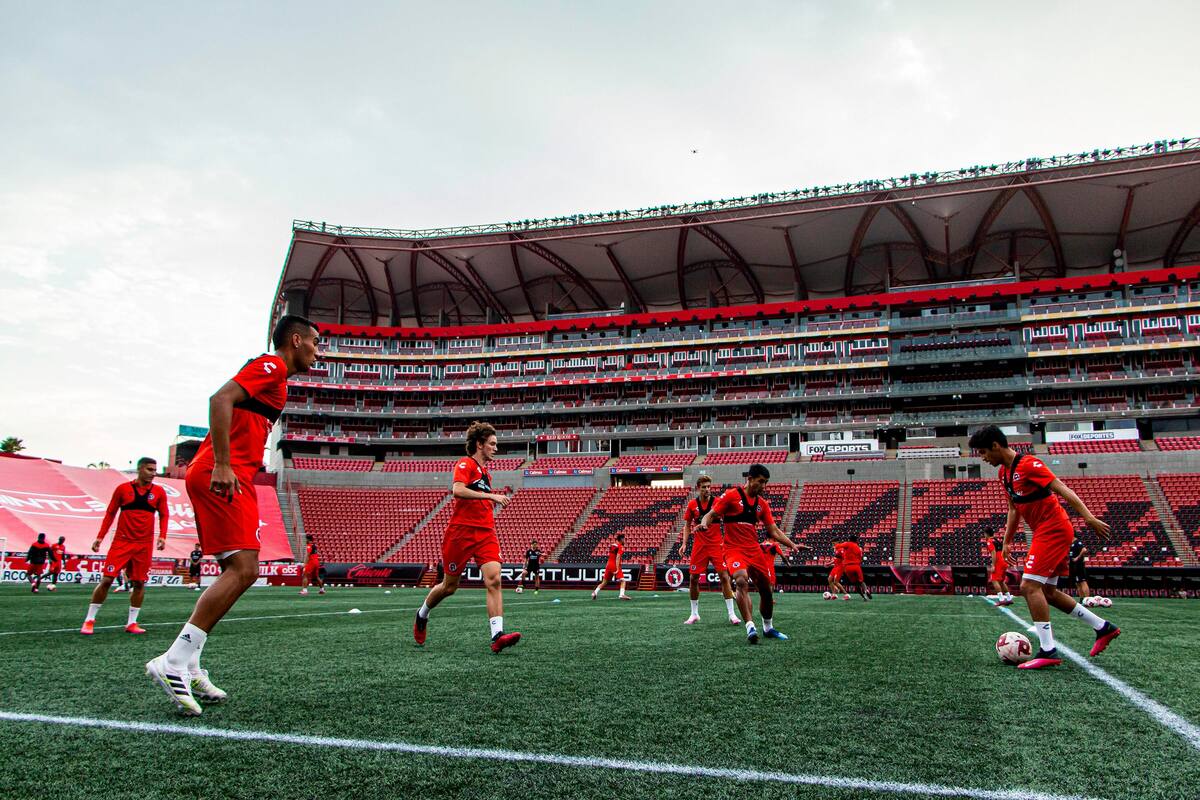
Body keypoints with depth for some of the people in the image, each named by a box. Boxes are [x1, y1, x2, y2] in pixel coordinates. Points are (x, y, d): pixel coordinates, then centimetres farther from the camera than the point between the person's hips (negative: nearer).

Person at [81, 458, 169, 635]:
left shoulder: (159, 492, 5)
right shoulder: (123, 488, 2)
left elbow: (164, 515, 8)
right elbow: (110, 513, 7)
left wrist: (162, 536, -5)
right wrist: (100, 537, 4)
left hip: (145, 545, 2)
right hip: (122, 541, -1)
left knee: (139, 583, 3)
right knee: (106, 579, -4)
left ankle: (131, 623, 13)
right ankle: (89, 621, 9)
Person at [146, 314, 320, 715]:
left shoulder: (272, 374, 25)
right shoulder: (271, 366, -4)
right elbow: (220, 399, -18)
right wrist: (222, 466, -24)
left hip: (226, 476, 11)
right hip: (222, 477, -11)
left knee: (238, 572, 10)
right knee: (243, 569, -16)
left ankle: (187, 666, 9)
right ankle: (174, 662, -17)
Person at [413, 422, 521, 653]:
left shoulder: (485, 472, 19)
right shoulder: (465, 464, -5)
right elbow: (458, 490, -24)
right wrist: (491, 495, -26)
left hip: (485, 533, 6)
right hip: (461, 532, -6)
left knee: (494, 580, -14)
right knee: (449, 586, 7)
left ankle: (497, 636, -22)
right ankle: (422, 615, 36)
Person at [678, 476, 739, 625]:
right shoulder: (692, 504, 2)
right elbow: (687, 525, 11)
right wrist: (684, 543, 1)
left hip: (716, 544, -2)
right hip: (699, 545, 2)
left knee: (724, 576, -8)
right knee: (693, 579, 3)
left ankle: (731, 614, -1)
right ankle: (694, 614, 18)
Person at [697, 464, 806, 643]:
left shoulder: (762, 503, 11)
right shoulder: (731, 495, -5)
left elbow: (773, 530, 13)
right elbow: (711, 515, -5)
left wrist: (792, 545, 2)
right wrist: (704, 523, -28)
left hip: (755, 550, 6)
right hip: (734, 549, -6)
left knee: (767, 590, 10)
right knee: (742, 581, -31)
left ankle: (768, 628, 33)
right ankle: (750, 627, -33)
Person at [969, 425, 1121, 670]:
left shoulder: (1028, 464, -16)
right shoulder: (1004, 472, 12)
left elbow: (1062, 489, -22)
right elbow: (1014, 509, 22)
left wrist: (1089, 518, -29)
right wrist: (1007, 541, 22)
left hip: (1053, 529, -10)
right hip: (1046, 532, 10)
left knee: (1029, 586, -16)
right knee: (1047, 592, 14)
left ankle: (1048, 651, -14)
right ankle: (1103, 628, 26)